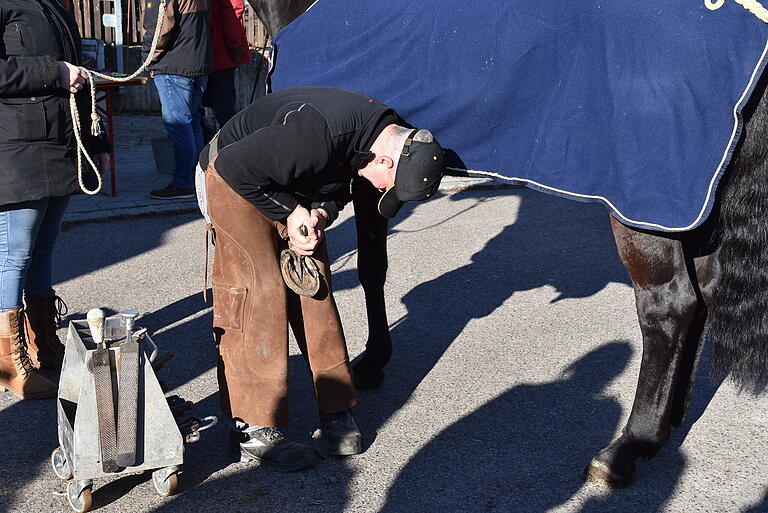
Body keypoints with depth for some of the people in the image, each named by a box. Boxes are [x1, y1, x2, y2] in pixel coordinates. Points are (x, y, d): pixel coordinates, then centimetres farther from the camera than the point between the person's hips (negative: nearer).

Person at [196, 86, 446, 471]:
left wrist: (320, 214, -17)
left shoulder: (389, 132, -11)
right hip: (233, 181, -7)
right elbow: (235, 165, -29)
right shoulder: (317, 134, -38)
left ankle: (335, 410, 11)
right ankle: (254, 431, -7)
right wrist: (290, 213, -22)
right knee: (259, 293, -14)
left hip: (291, 187, 8)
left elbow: (339, 188, 5)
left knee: (315, 290, 2)